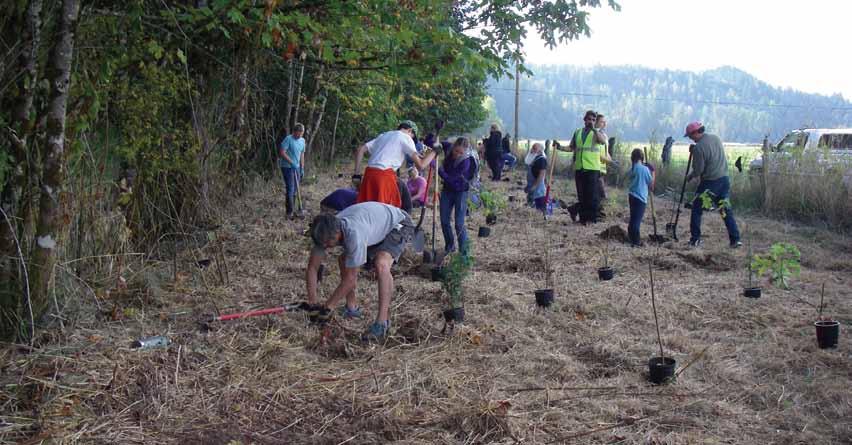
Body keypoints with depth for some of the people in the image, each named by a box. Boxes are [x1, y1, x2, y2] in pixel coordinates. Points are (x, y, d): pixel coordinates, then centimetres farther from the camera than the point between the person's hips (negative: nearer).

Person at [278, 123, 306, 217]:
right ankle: (289, 212, -7)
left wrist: (302, 168, 15)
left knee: (294, 189, 11)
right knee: (290, 189, -10)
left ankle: (292, 209, 20)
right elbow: (282, 153, -18)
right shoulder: (288, 139, -14)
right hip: (287, 167, -7)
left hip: (296, 167, 7)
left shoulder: (302, 140, 9)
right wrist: (292, 163, -20)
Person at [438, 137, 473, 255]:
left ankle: (464, 251, 1)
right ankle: (450, 245, 27)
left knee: (459, 224, -10)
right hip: (447, 190, 6)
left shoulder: (466, 161, -25)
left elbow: (450, 179, -29)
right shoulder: (448, 152, -9)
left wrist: (438, 168, -35)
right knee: (444, 221, 7)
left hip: (460, 192, -5)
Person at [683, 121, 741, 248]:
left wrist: (690, 176, 6)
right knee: (726, 210, 11)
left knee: (697, 210, 8)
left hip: (709, 182, -7)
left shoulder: (699, 147, -17)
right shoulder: (716, 138, 7)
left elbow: (698, 170, -14)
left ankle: (695, 240, 10)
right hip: (724, 179, 7)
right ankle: (735, 239, 6)